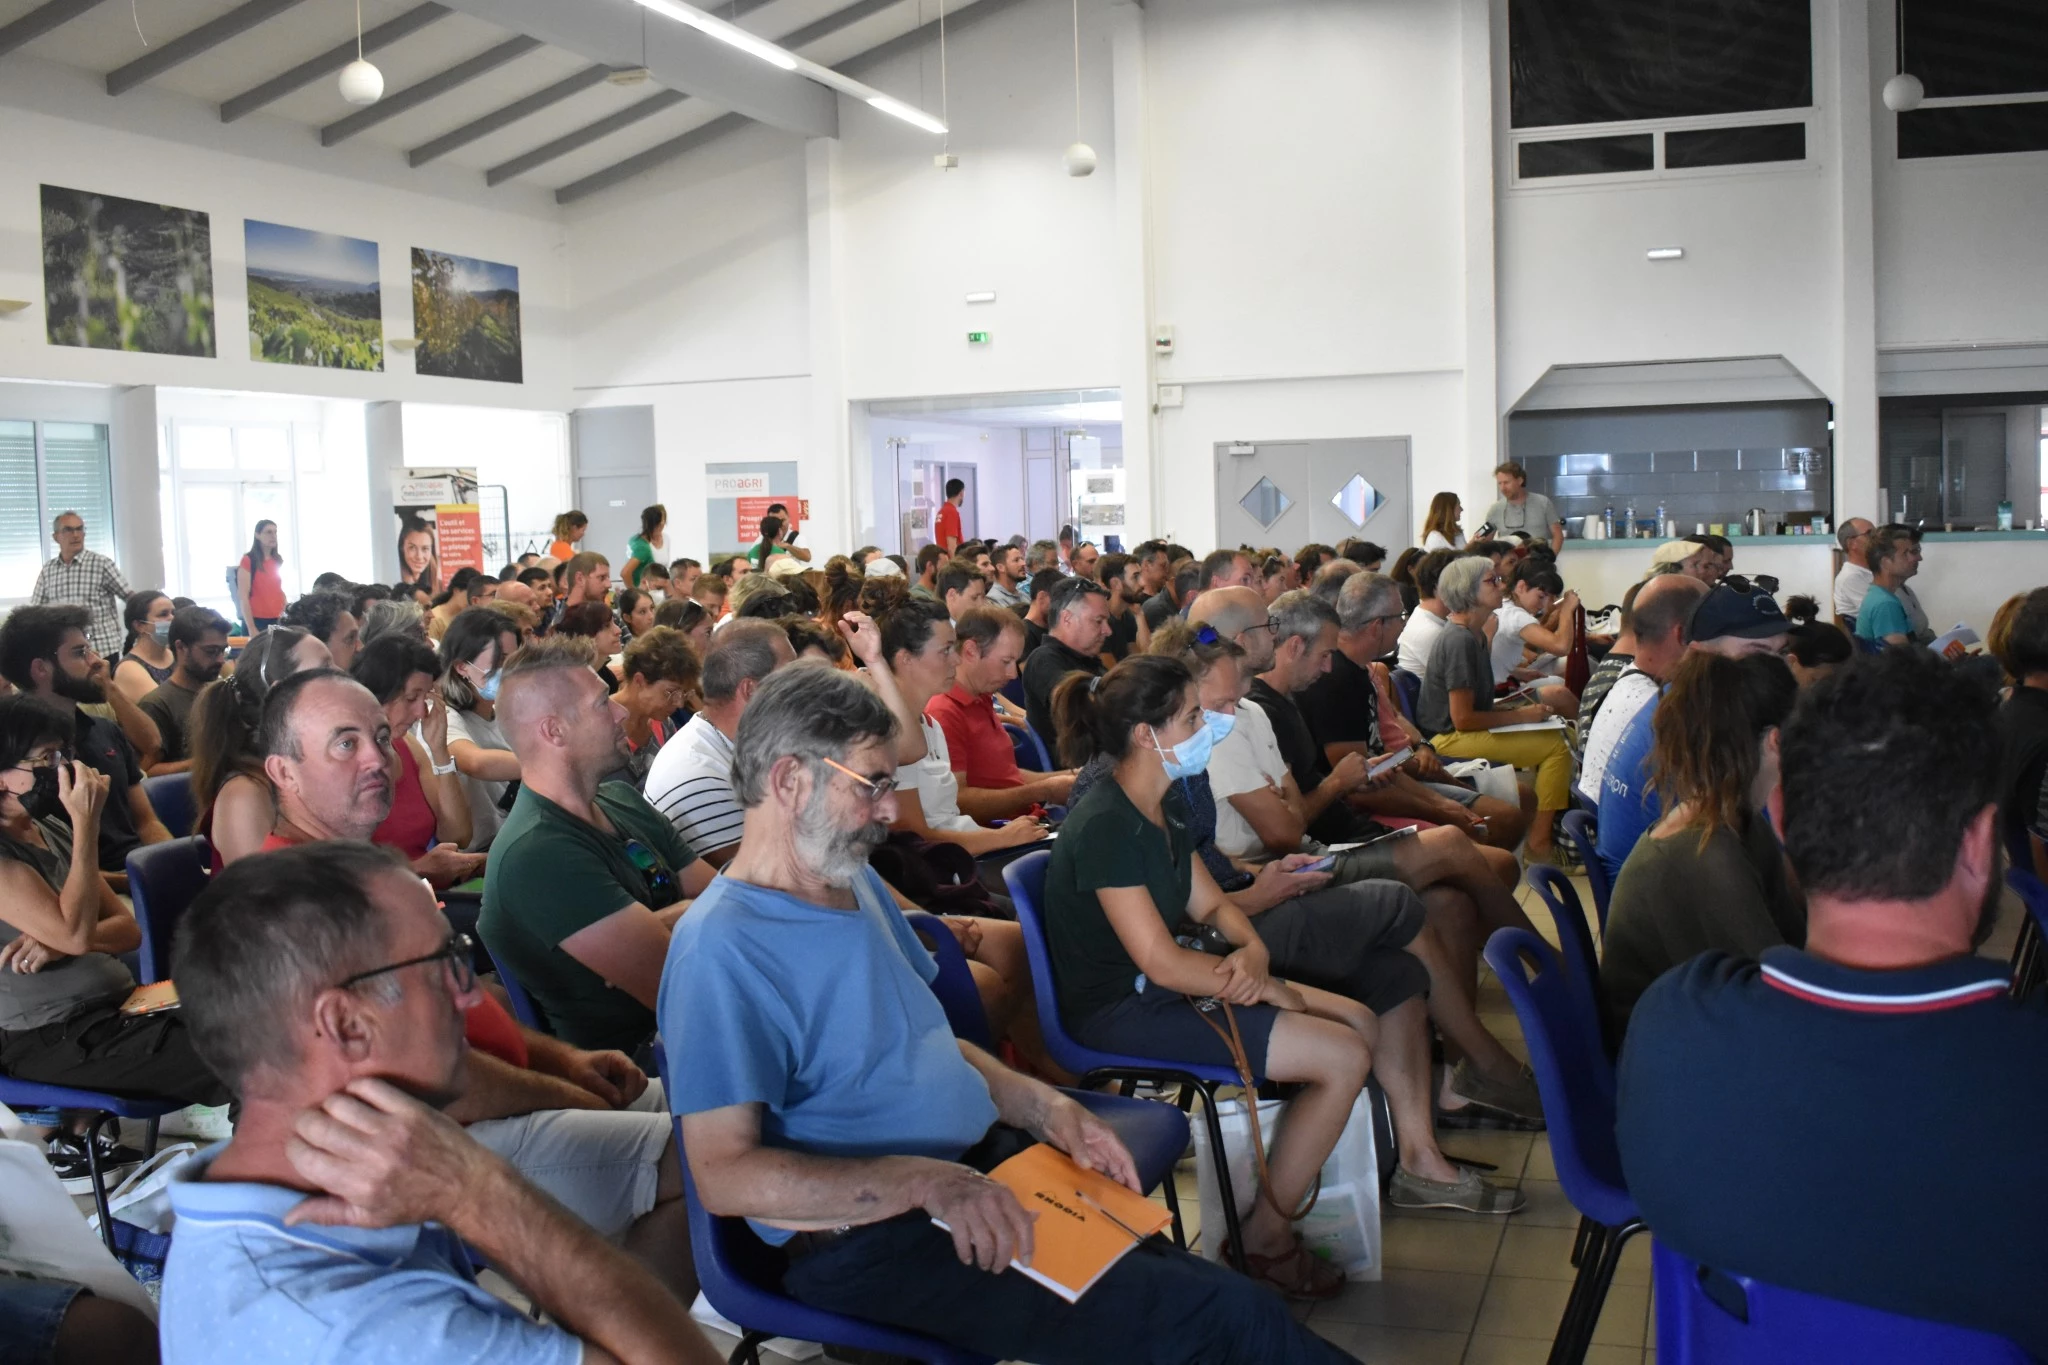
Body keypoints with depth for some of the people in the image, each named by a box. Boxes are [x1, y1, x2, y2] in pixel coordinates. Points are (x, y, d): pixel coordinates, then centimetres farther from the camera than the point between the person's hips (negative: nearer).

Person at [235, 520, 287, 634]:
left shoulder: (277, 561, 13)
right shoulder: (248, 561, -6)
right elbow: (243, 597, -10)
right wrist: (251, 628, -15)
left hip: (277, 620, 5)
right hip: (257, 621, -5)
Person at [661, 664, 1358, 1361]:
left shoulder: (855, 884, 13)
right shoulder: (720, 950, -15)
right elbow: (726, 1174, -21)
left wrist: (1039, 1105, 4)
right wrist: (923, 1181, -28)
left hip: (986, 1161, 8)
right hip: (873, 1237, -8)